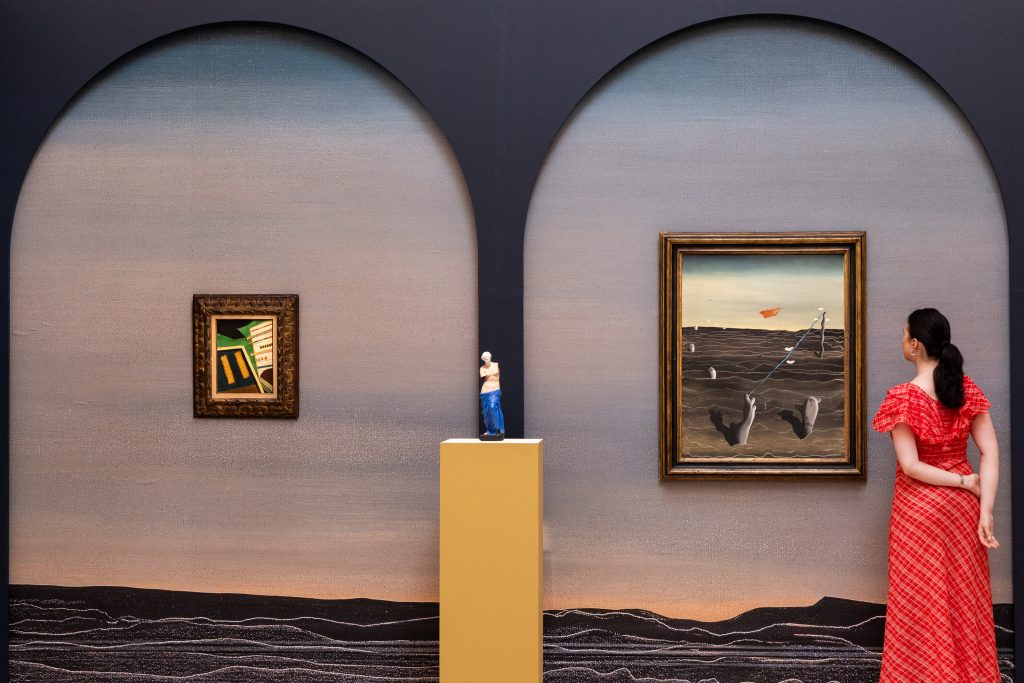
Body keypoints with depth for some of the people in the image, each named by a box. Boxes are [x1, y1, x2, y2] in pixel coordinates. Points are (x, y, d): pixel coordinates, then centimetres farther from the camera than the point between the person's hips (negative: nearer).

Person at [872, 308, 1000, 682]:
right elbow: (990, 452, -7)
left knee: (921, 603, 7)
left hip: (920, 509, -5)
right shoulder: (968, 388, -4)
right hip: (962, 507, 5)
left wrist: (966, 482, -11)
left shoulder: (902, 397, -17)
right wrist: (985, 511, -10)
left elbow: (910, 465, -20)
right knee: (965, 599, 16)